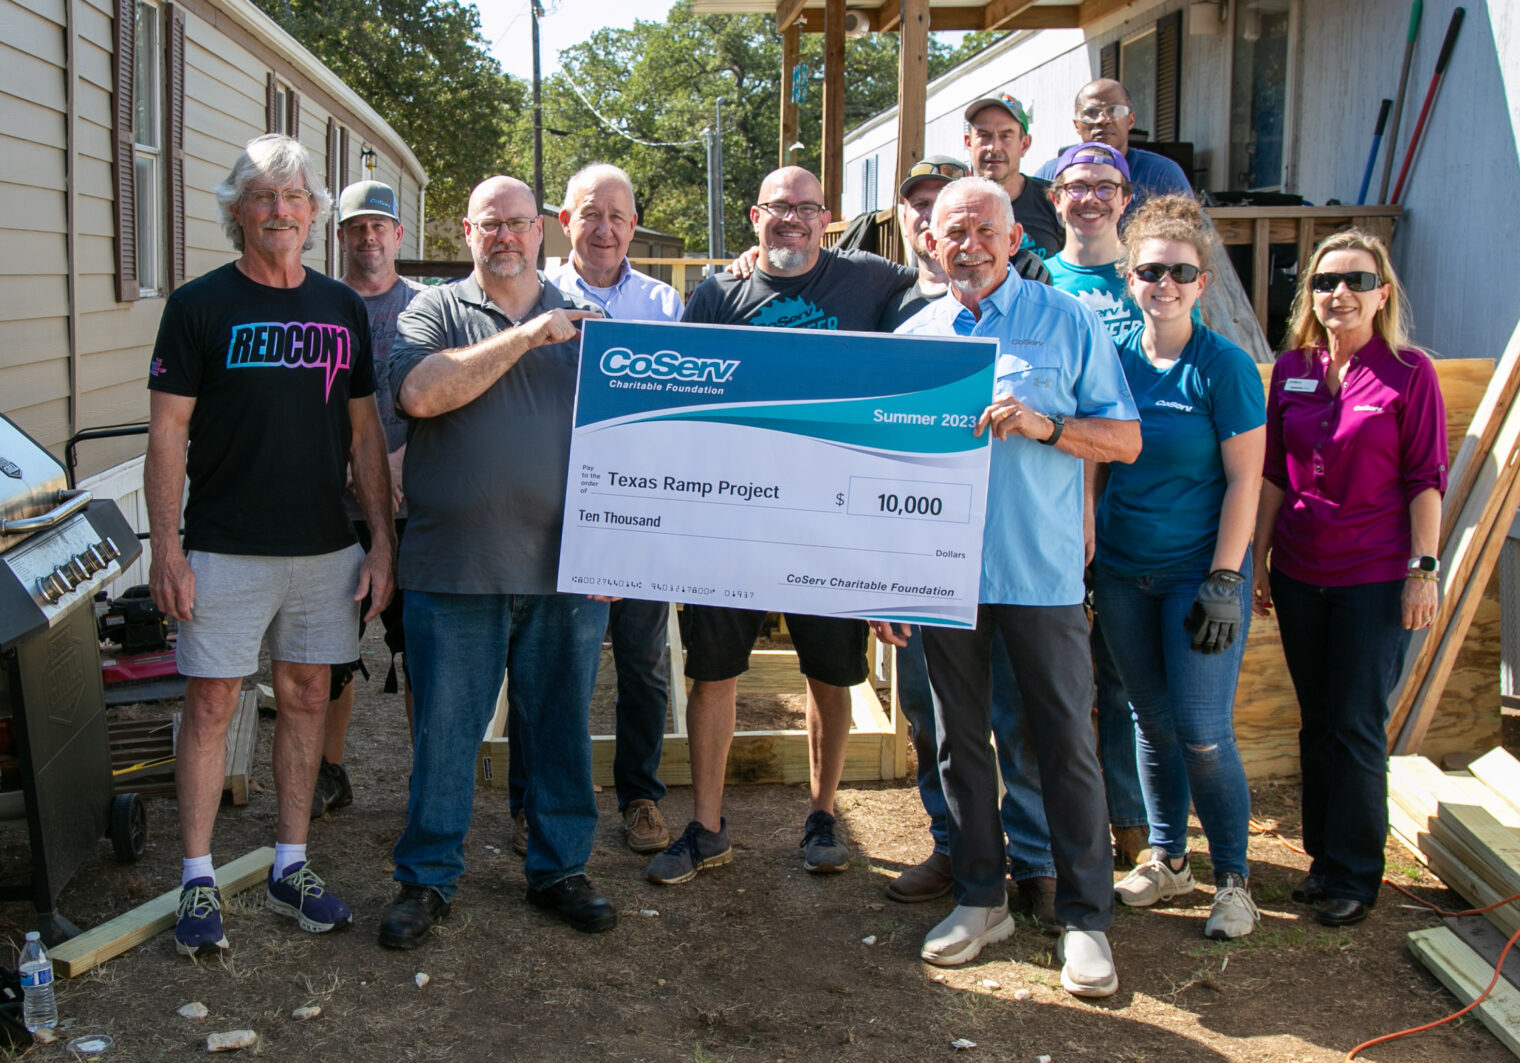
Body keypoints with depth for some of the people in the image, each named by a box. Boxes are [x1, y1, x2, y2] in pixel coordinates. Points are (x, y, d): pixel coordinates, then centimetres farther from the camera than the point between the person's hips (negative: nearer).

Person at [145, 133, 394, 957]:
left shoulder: (342, 309, 9)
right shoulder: (199, 305, -2)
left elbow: (365, 433, 11)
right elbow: (166, 433, -4)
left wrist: (382, 540, 6)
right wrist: (166, 548, -11)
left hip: (326, 549, 4)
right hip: (224, 549, -4)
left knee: (305, 698, 9)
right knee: (211, 704, 0)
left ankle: (291, 866, 21)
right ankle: (198, 879, 10)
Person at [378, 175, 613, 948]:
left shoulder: (581, 321, 14)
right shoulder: (435, 312, 6)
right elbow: (421, 393, -14)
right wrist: (523, 337, -14)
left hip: (565, 567, 2)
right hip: (454, 566, -2)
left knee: (562, 727, 11)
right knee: (442, 731, 5)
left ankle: (559, 869, 25)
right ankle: (426, 878, 19)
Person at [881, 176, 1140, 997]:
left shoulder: (1067, 323, 1)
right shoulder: (912, 336, 9)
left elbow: (1125, 438, 1)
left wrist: (1043, 426, -18)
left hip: (1042, 574, -3)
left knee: (1066, 743, 1)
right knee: (960, 738, 11)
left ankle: (1085, 917, 12)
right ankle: (980, 898, 25)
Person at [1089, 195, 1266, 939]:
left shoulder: (1224, 367, -9)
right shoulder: (1112, 359, 3)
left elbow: (1244, 481, -10)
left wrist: (1223, 583, -15)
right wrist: (1082, 558, 5)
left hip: (1199, 571, -4)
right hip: (1122, 571, 4)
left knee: (1203, 732, -3)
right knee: (1152, 721, 13)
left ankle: (1233, 878, 14)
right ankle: (1167, 859, 28)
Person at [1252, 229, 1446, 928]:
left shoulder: (1409, 372, -5)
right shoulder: (1291, 369, 6)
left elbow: (1426, 478, -5)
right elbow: (1272, 473, 10)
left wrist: (1423, 568, -10)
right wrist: (1259, 558, 9)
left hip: (1375, 577, -4)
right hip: (1299, 573, 4)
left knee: (1357, 727, 0)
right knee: (1316, 721, 12)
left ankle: (1354, 875, 13)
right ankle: (1324, 855, 26)